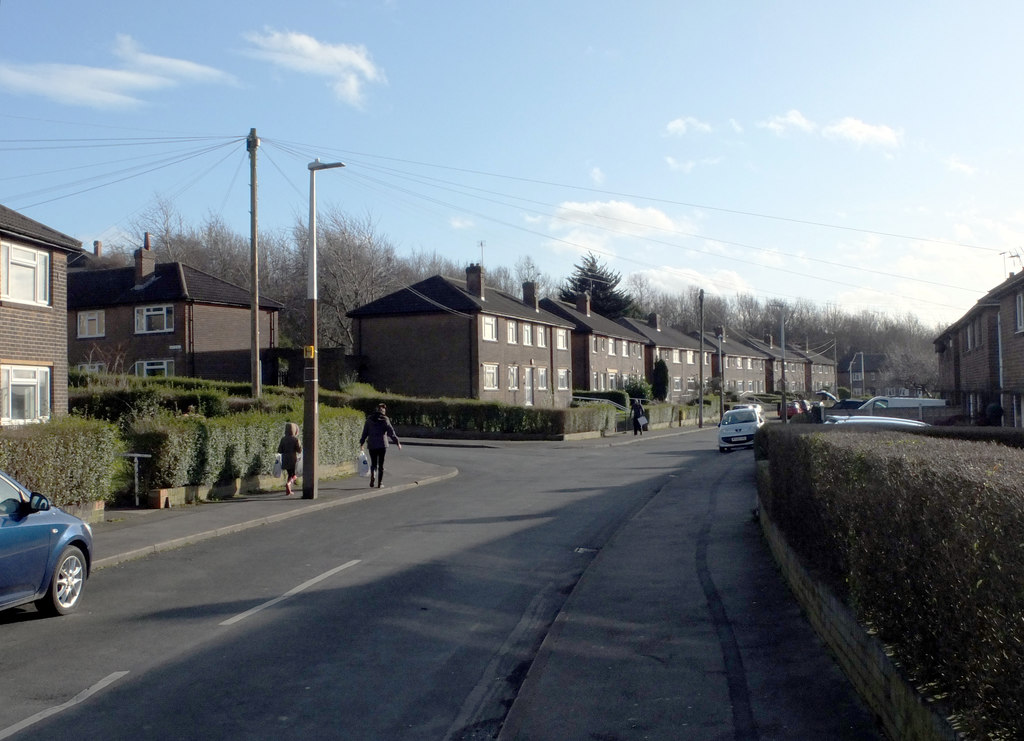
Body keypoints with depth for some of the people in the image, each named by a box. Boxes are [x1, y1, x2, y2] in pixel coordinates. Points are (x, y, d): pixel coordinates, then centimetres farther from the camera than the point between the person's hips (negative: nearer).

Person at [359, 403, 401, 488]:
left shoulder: (369, 419, 5)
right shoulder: (385, 420, -3)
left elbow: (365, 432, 6)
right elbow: (391, 432, -6)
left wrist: (361, 443, 13)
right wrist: (397, 443, -2)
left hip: (372, 445, 2)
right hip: (382, 444, -2)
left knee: (373, 463, 11)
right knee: (381, 464, 6)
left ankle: (373, 475, -17)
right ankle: (379, 483, 5)